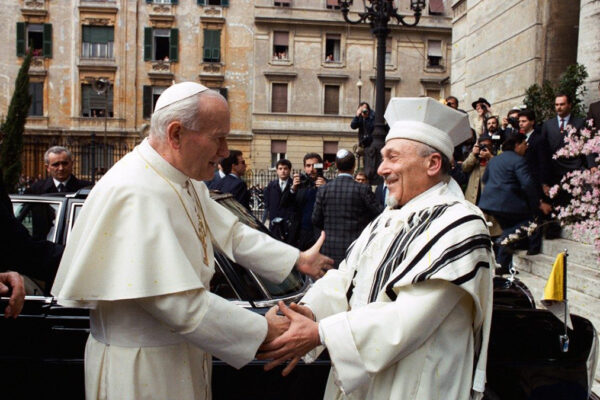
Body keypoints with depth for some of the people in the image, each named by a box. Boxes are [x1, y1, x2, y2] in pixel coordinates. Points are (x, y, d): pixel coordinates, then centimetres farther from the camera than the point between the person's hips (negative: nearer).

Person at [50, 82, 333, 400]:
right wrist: (263, 331, -22)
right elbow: (179, 303, -30)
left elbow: (231, 233, 10)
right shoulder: (135, 194, -28)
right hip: (140, 369, -8)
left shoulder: (186, 183, 3)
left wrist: (297, 259, 3)